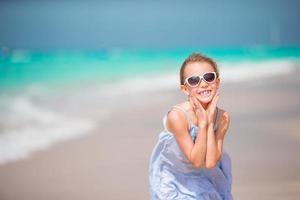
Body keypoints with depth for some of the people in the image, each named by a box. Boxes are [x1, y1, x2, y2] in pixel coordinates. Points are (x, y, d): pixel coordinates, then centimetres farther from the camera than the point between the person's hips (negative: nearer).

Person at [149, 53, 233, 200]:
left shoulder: (222, 117, -17)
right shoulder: (177, 116, -31)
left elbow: (210, 162, -24)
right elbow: (197, 161, -26)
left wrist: (210, 122, -28)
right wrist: (202, 123, -33)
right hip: (172, 178, -4)